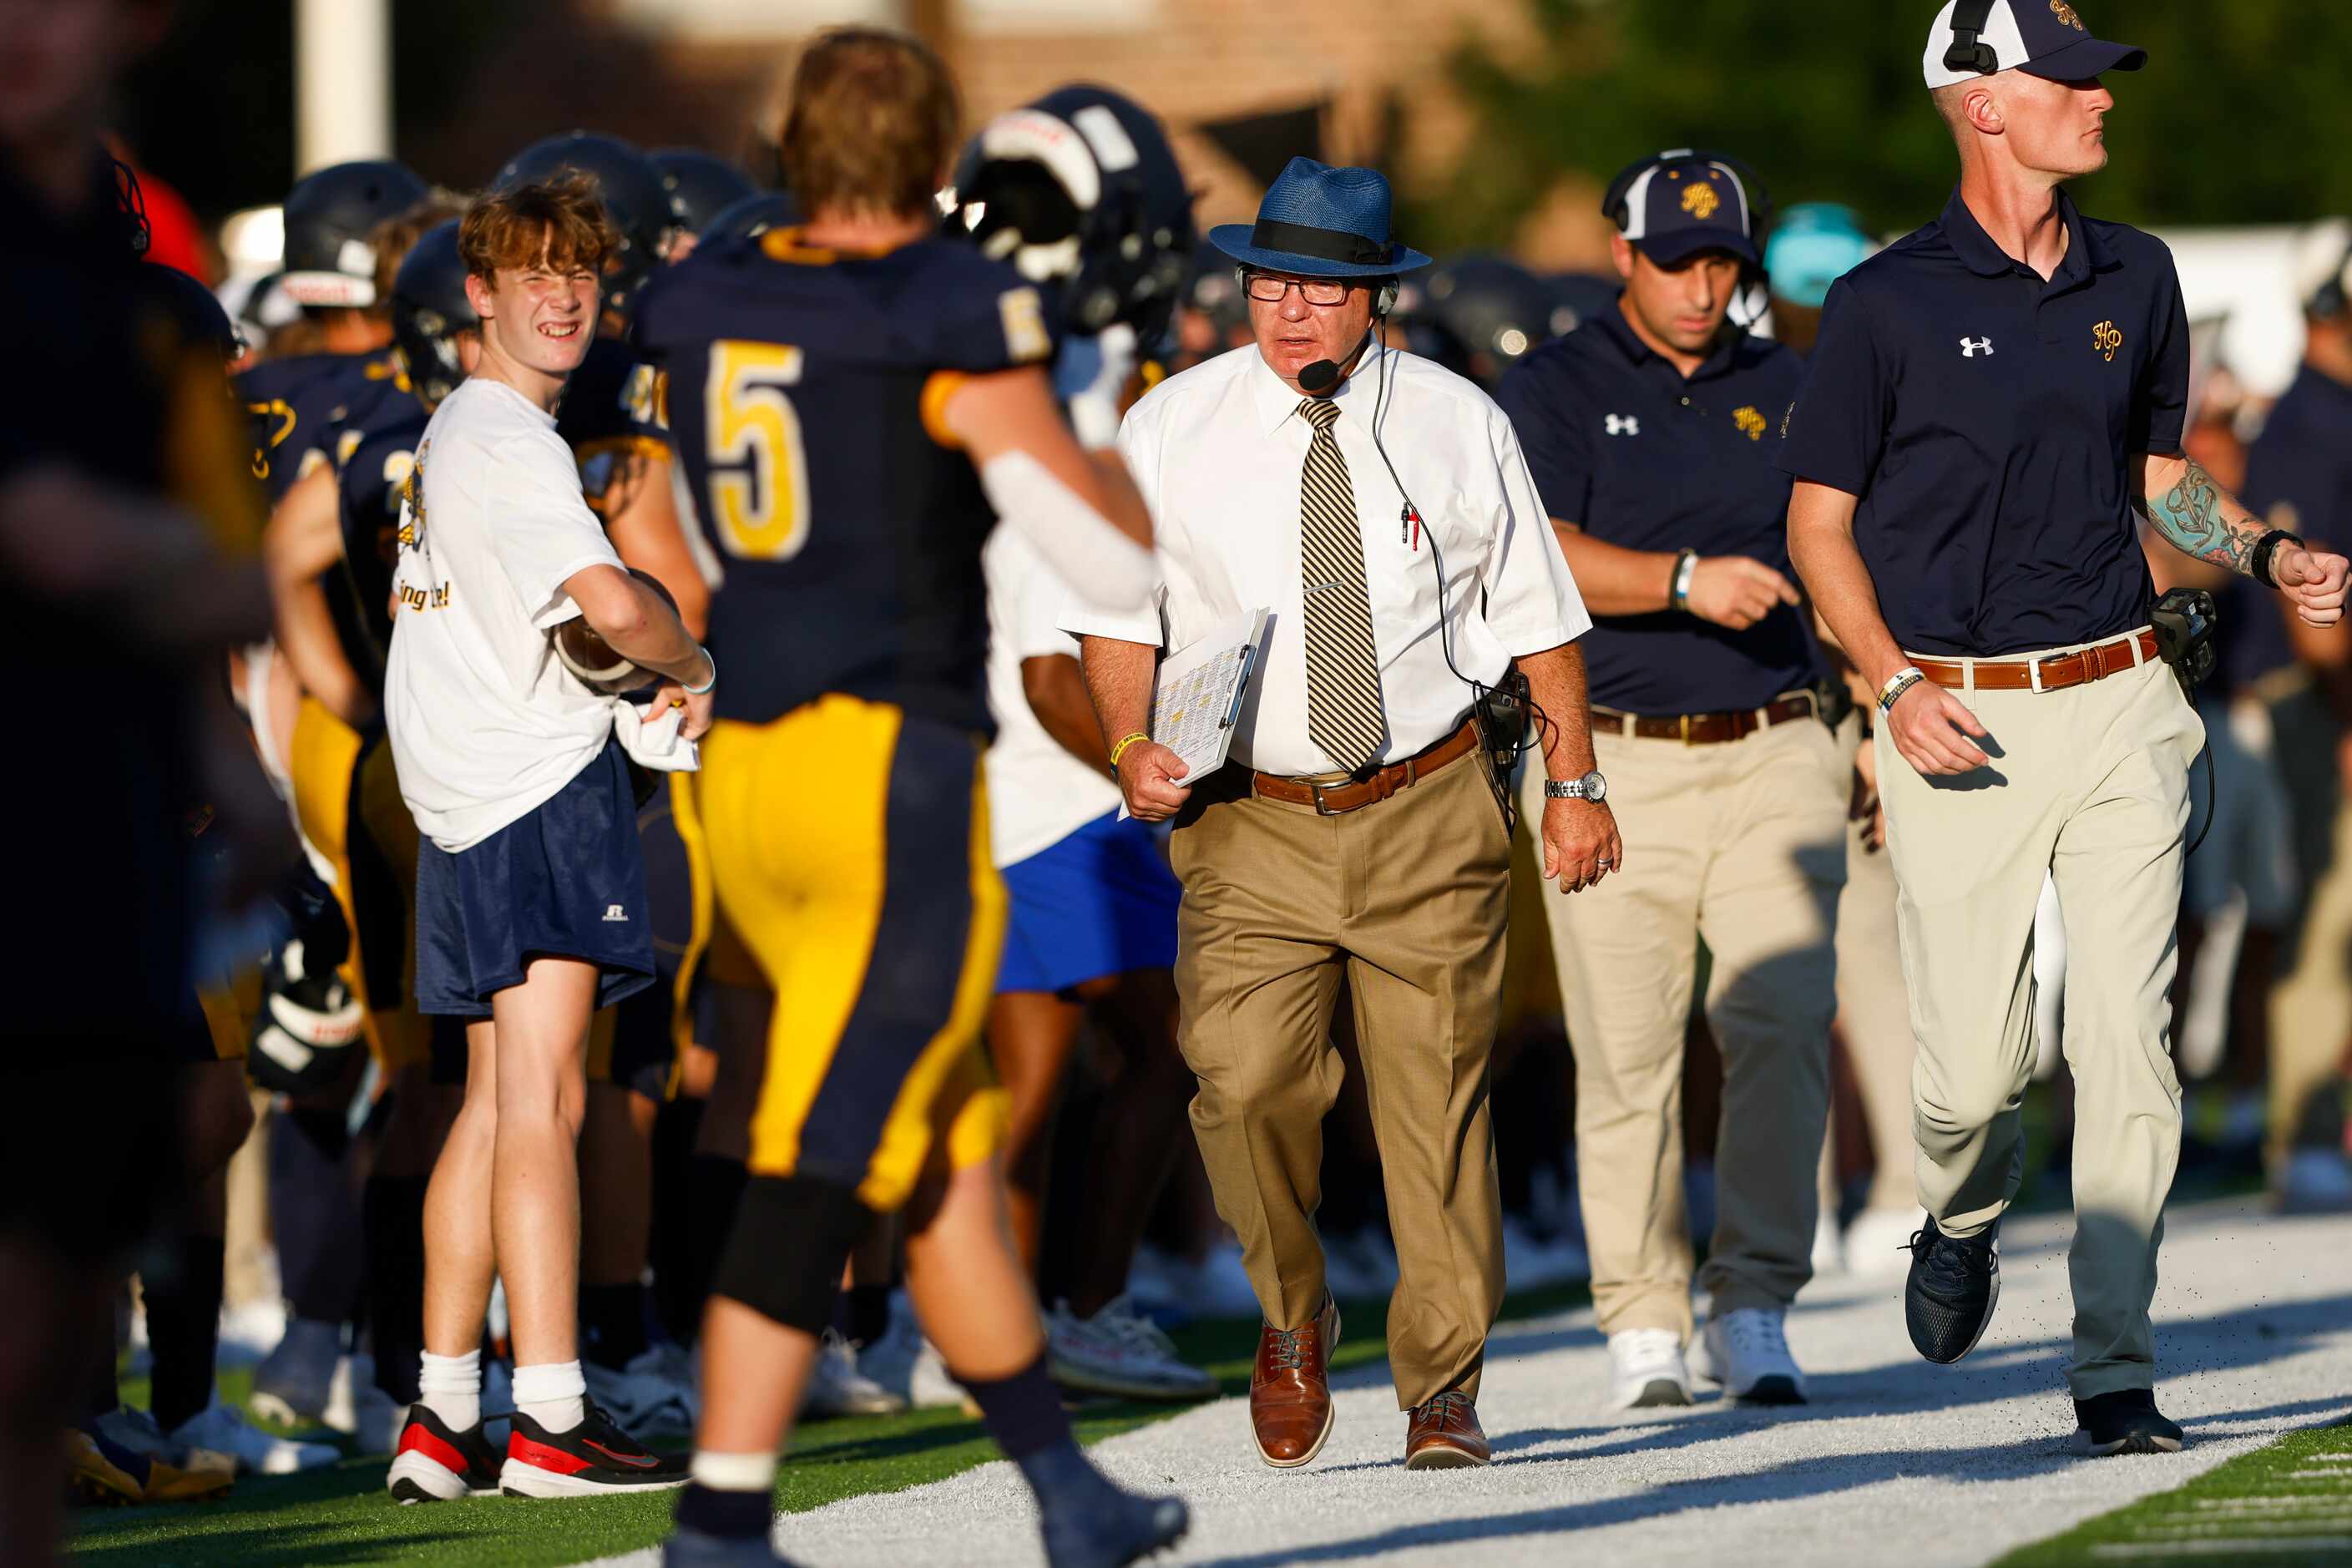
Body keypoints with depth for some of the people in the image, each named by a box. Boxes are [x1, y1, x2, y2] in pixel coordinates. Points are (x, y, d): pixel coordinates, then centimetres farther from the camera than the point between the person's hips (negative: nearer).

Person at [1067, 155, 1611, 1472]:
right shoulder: (1174, 430, 2)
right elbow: (1118, 611, 6)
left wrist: (1576, 782, 9)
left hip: (1431, 816, 1)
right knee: (1249, 1079, -17)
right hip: (1251, 821, -1)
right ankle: (1294, 1318, 10)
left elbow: (1534, 611, 11)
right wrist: (1134, 746, -11)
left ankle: (1444, 1395, 12)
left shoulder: (1458, 426, 4)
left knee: (1438, 1098, 0)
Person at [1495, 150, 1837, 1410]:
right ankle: (1643, 1327, 6)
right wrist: (1685, 581, -24)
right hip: (1613, 761, -2)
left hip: (1772, 753, 2)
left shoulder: (1788, 391, 15)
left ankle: (1754, 1308, -7)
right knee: (1626, 1053, -2)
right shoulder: (1553, 392, 4)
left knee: (1785, 1025, -11)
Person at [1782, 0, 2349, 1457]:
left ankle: (2116, 1373, -1)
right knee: (1974, 1065, -4)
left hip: (2120, 701, 3)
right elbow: (1820, 522, 1)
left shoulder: (2136, 278, 10)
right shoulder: (1890, 301, -4)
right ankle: (1965, 1218, 31)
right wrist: (1896, 685, -12)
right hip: (1960, 721, -3)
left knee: (2127, 1046, -6)